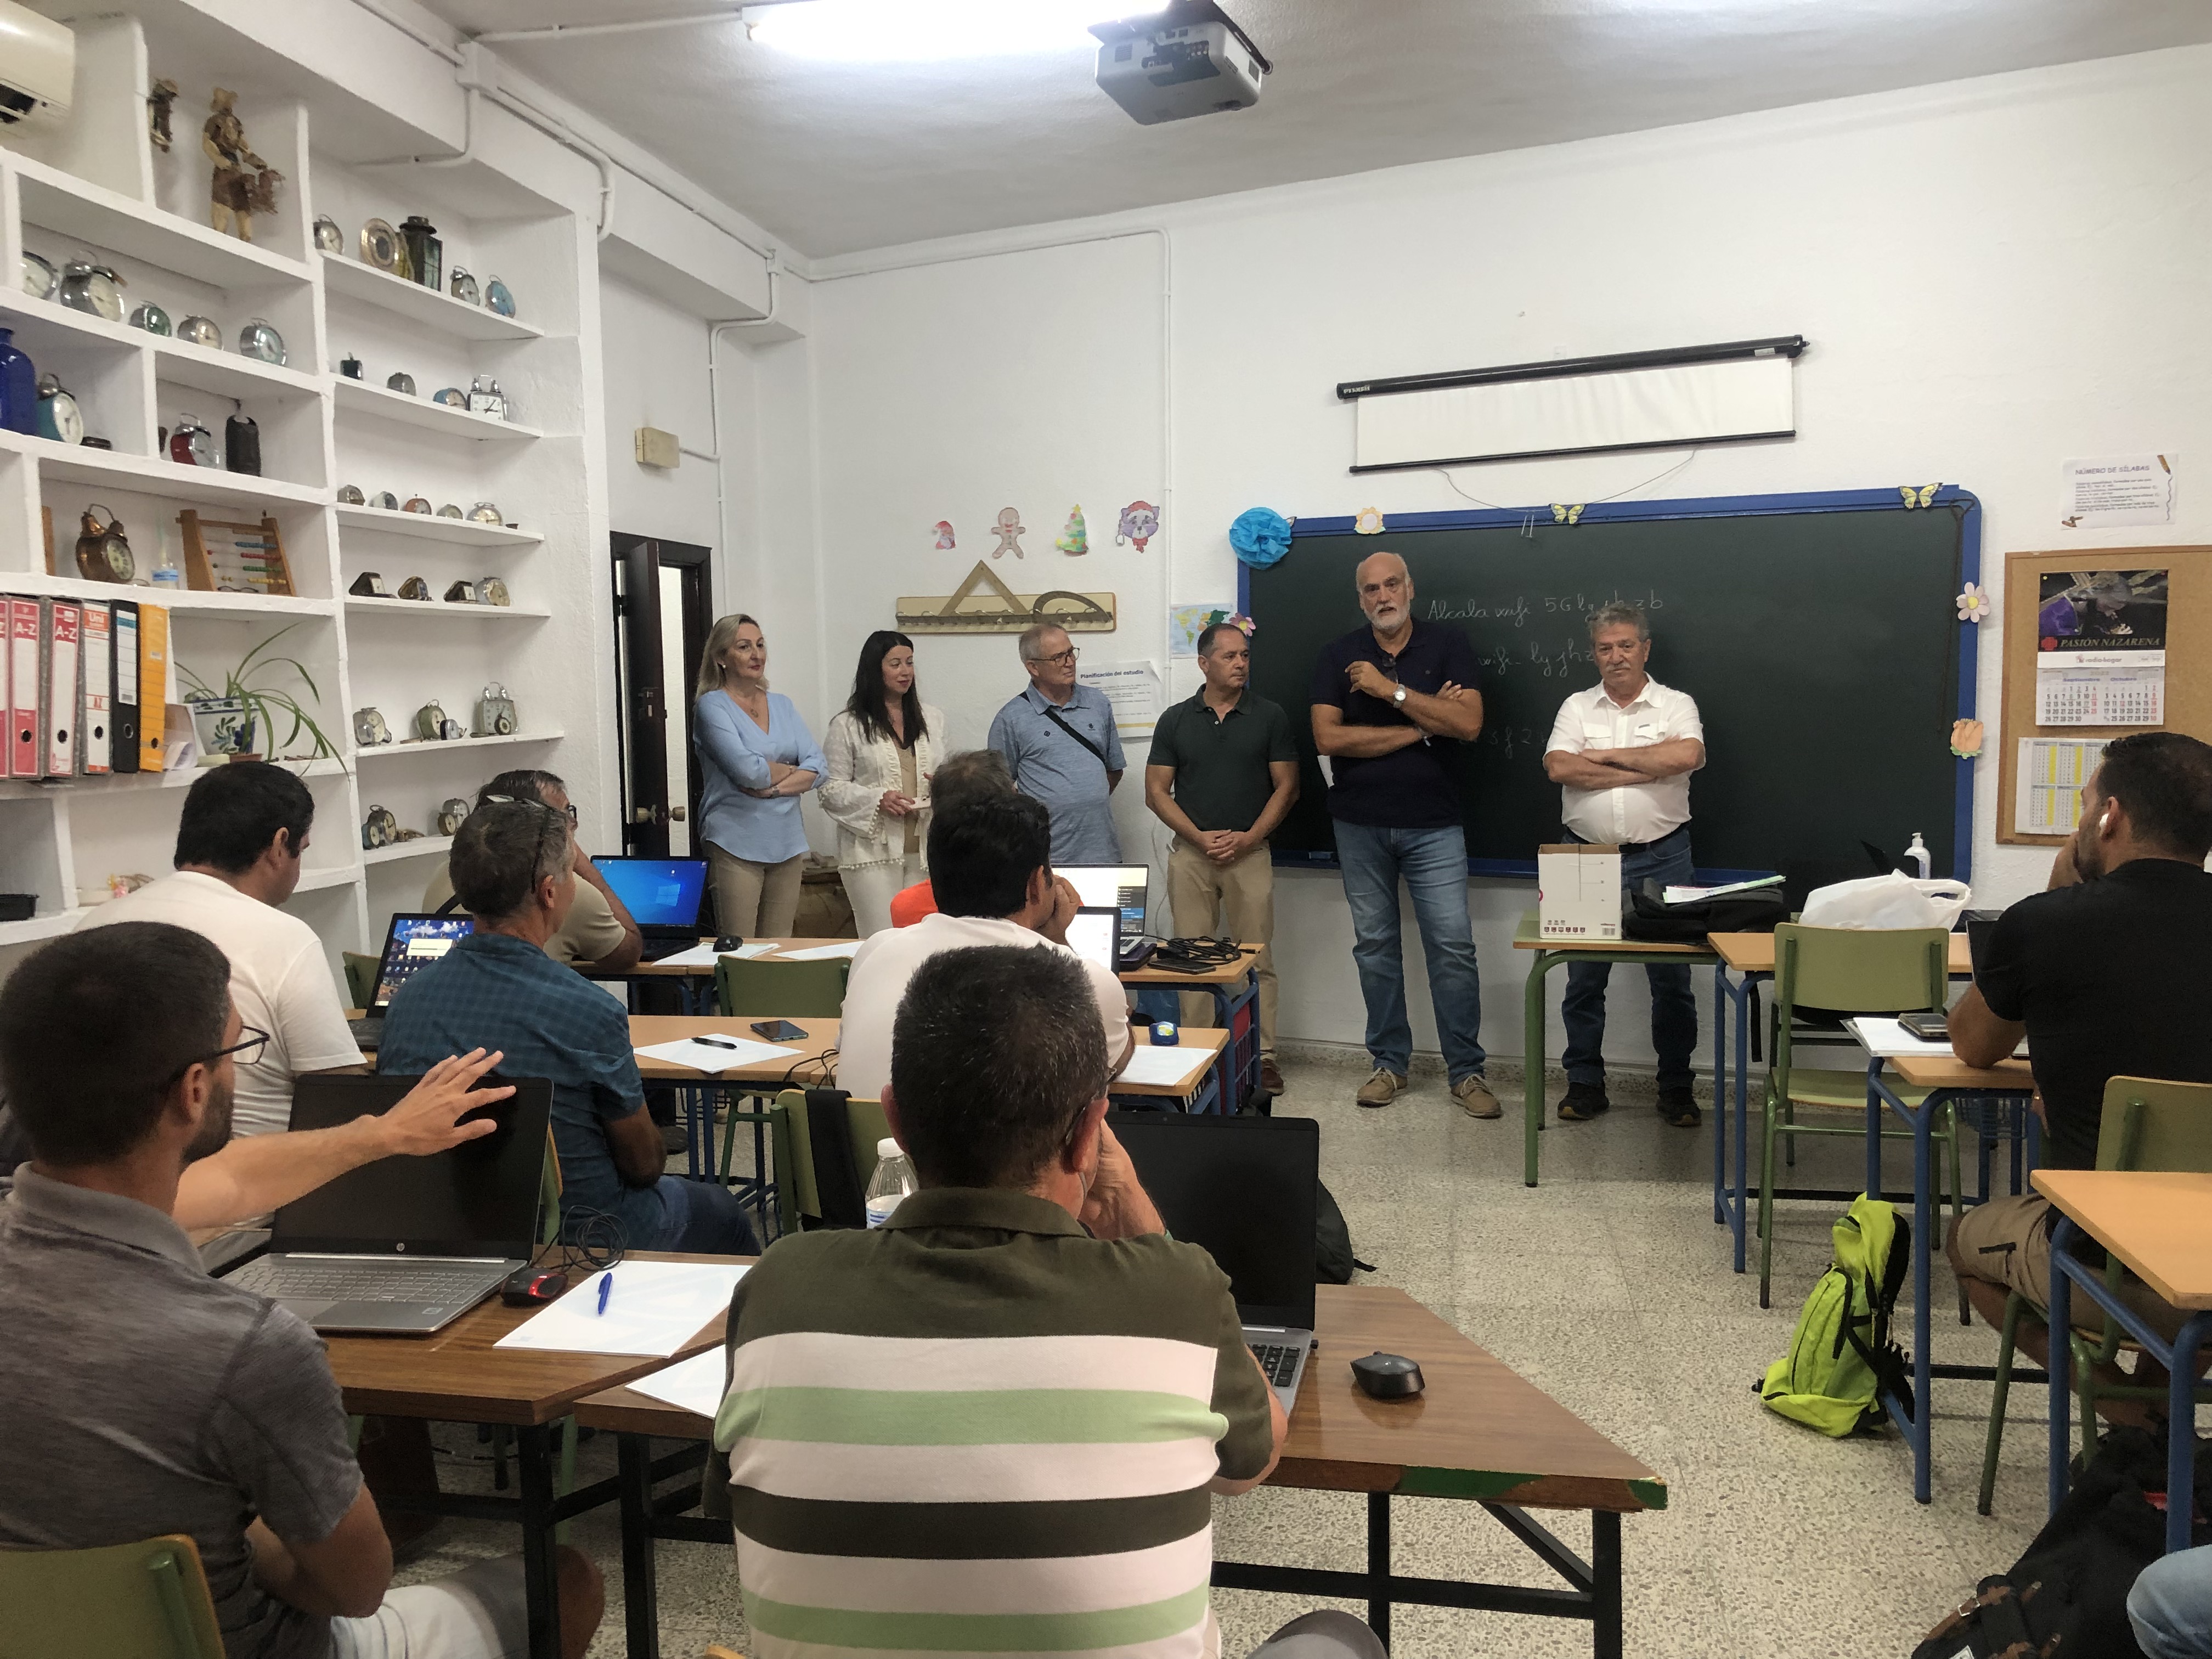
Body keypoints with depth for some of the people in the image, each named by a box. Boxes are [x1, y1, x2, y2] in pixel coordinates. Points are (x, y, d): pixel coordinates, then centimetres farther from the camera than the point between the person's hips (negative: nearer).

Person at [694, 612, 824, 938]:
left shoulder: (782, 705, 14)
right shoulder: (712, 706, -4)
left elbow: (818, 767, 3)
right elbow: (747, 770, -18)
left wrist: (773, 787, -12)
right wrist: (790, 770, -1)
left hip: (787, 841, 5)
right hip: (736, 845, -5)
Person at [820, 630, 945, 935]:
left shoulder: (933, 719, 14)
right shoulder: (847, 726, 0)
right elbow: (831, 789, -1)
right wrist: (878, 799, -16)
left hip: (923, 848, 4)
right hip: (872, 850, -4)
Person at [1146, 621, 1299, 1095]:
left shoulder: (1270, 716, 3)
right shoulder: (1175, 720, 4)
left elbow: (1286, 787, 2)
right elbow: (1157, 792, 4)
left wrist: (1249, 837, -10)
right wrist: (1200, 837, -8)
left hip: (1250, 852, -1)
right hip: (1190, 854, 1)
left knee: (1257, 958, 0)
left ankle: (1262, 1055, 7)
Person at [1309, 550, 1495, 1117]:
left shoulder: (1448, 646, 0)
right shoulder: (1340, 655, 3)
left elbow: (1468, 724, -13)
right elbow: (1328, 736, -10)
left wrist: (1391, 690, -17)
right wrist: (1422, 726, -11)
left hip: (1433, 825, -2)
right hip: (1360, 825, 2)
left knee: (1453, 945, -4)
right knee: (1374, 945, 8)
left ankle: (1466, 1071, 6)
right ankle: (1389, 1063, 20)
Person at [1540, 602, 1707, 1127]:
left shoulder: (1676, 705, 2)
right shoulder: (1577, 708, 7)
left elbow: (1687, 756, -19)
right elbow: (1559, 768, -10)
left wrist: (1605, 755, -12)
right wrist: (1641, 772, -12)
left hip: (1661, 858, -1)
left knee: (1672, 979, 4)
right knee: (1583, 979, 7)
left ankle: (1676, 1087, 17)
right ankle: (1585, 1084, 19)